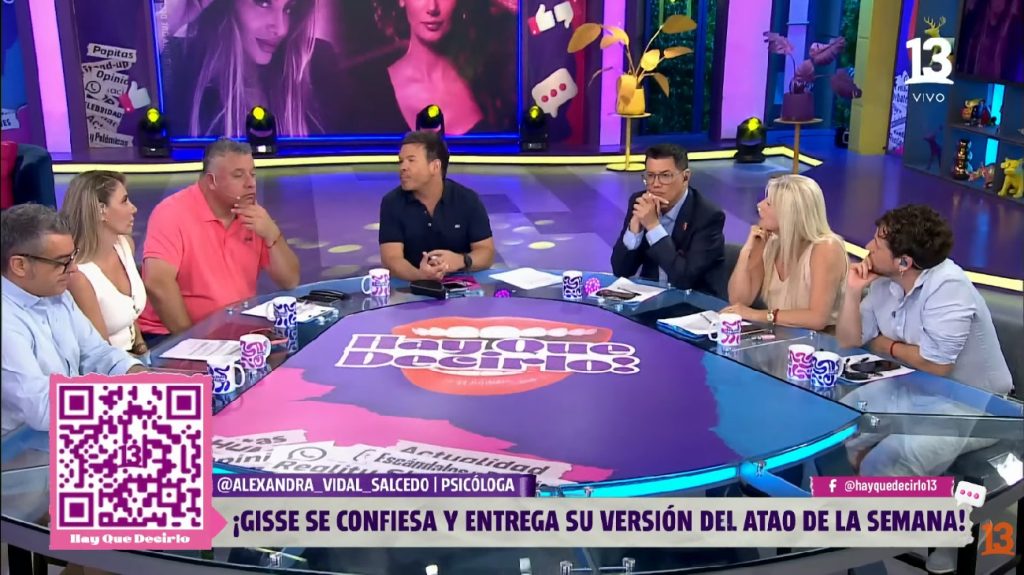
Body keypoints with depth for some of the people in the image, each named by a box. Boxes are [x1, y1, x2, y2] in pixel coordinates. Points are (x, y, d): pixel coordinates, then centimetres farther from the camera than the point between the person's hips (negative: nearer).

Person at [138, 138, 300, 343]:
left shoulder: (255, 217, 6)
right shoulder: (174, 212, -11)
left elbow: (290, 281, 3)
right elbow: (157, 282, -22)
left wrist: (272, 234, -11)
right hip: (172, 336, -6)